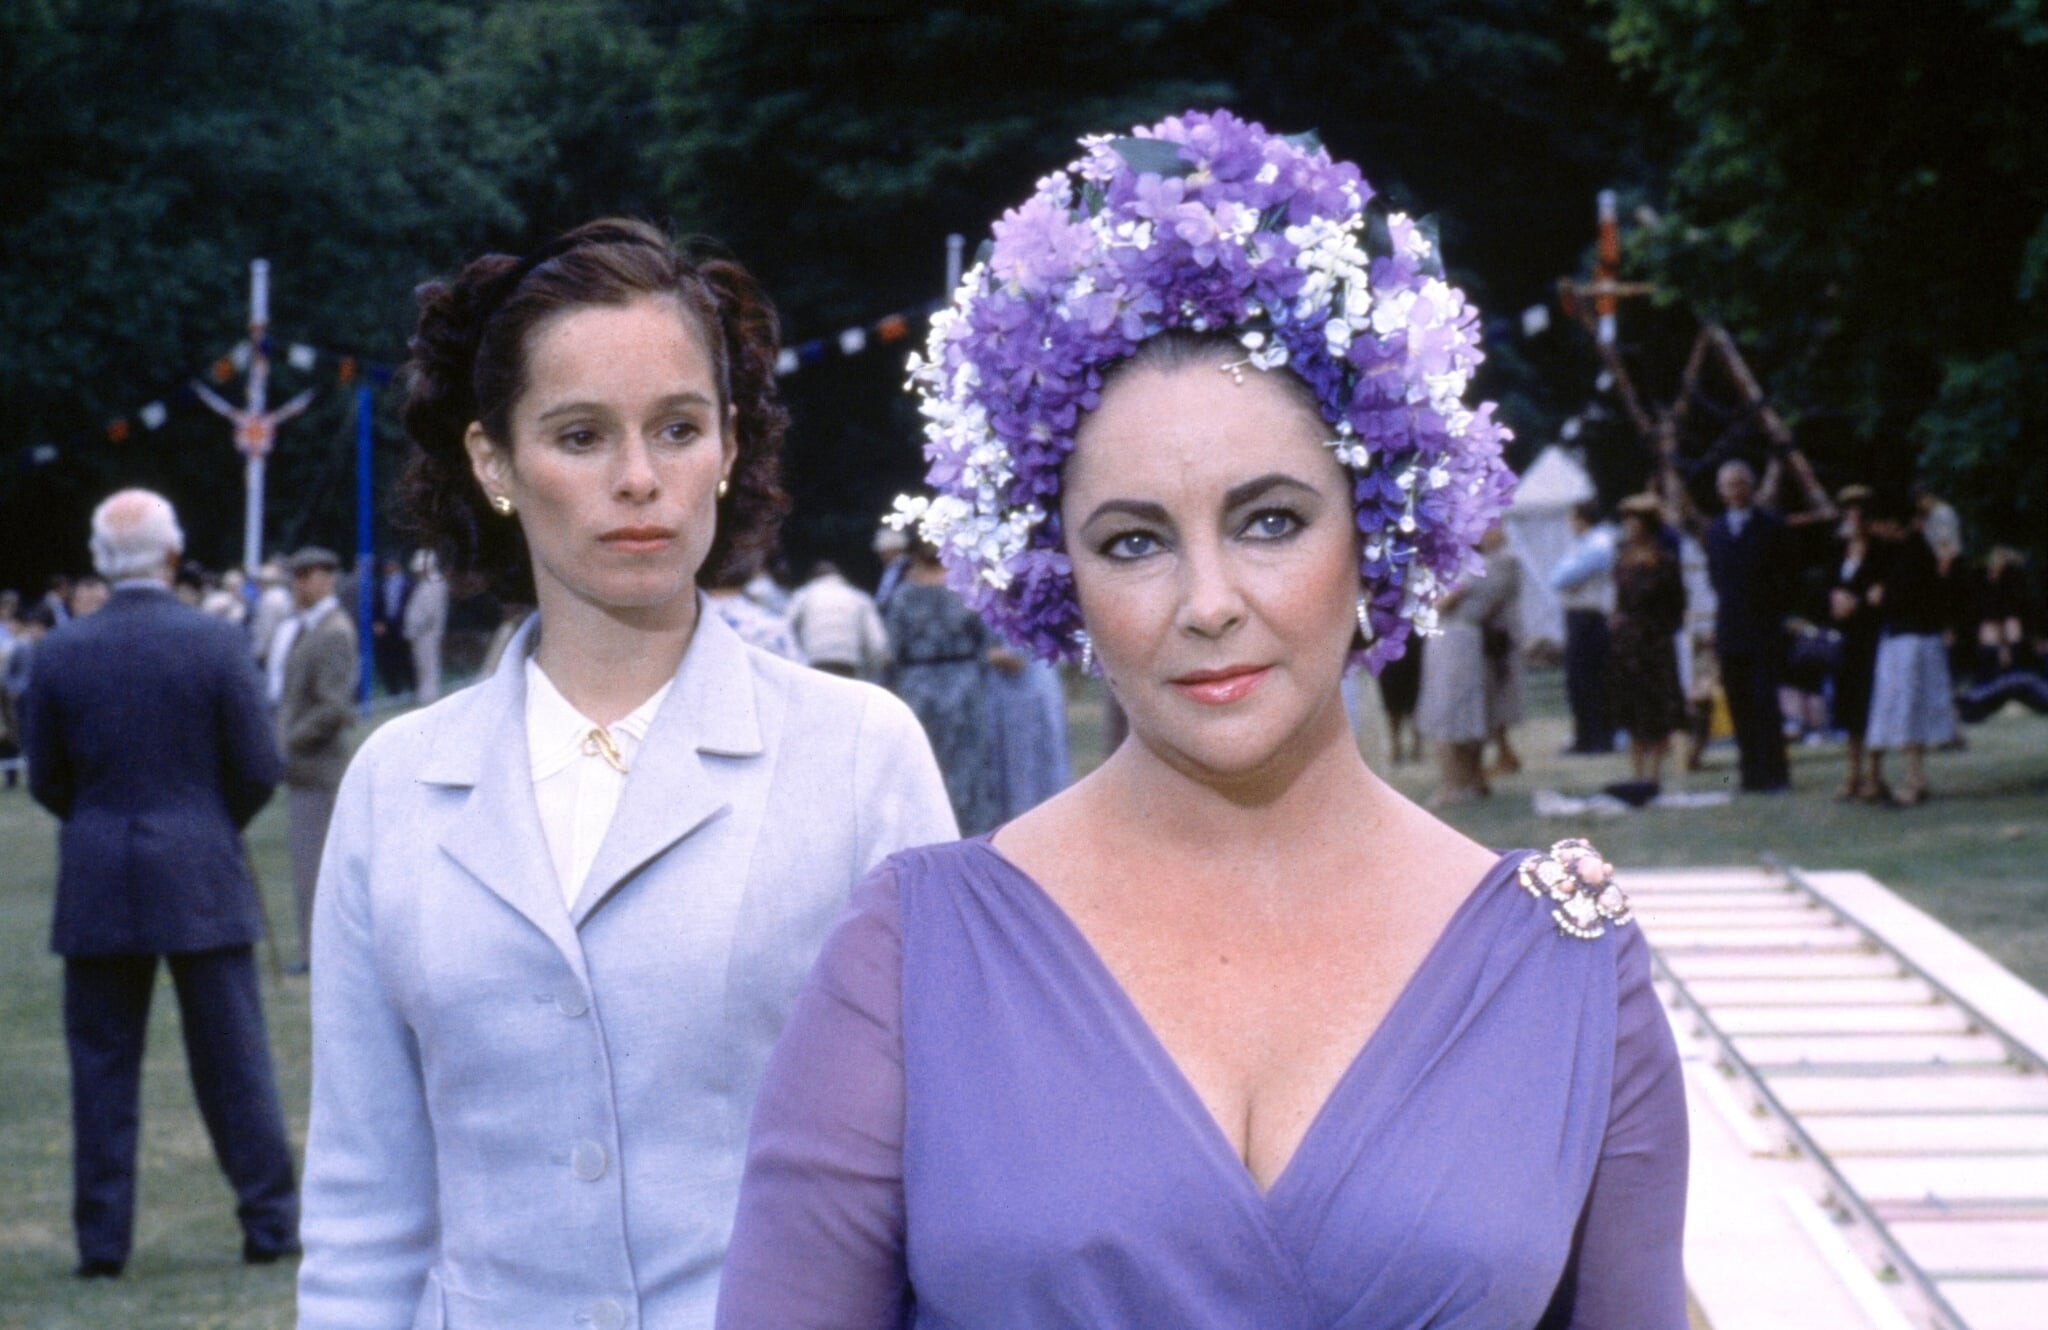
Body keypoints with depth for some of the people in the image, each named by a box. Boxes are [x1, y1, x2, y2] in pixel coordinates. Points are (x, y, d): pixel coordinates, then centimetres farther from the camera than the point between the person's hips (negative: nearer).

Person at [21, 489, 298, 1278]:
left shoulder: (59, 653, -2)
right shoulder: (216, 644, -7)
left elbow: (45, 779, 4)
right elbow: (258, 769, -4)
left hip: (96, 887, 1)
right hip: (202, 878, -1)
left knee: (102, 1064, 7)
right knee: (232, 1056, 6)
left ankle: (102, 1239, 8)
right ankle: (270, 1223, 11)